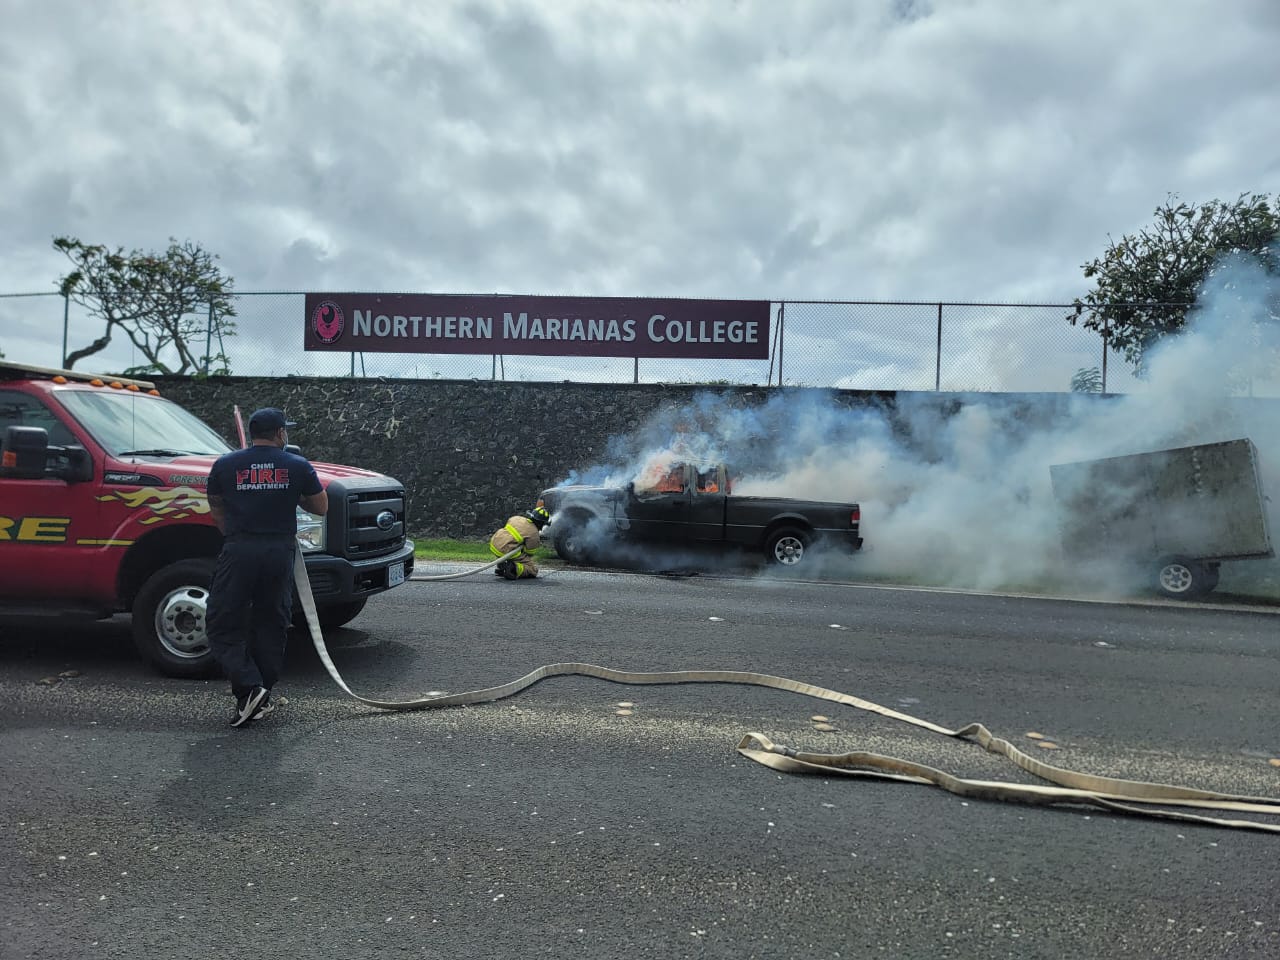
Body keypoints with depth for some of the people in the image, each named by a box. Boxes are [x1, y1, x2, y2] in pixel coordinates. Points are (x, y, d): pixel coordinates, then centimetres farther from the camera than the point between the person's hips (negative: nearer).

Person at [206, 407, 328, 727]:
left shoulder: (224, 465, 5)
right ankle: (263, 696, 19)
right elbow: (321, 507, 10)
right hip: (280, 553, 2)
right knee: (271, 626, 14)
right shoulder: (298, 466, 3)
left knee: (223, 627, 5)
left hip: (238, 552, -1)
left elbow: (216, 509, 15)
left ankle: (248, 688, -11)